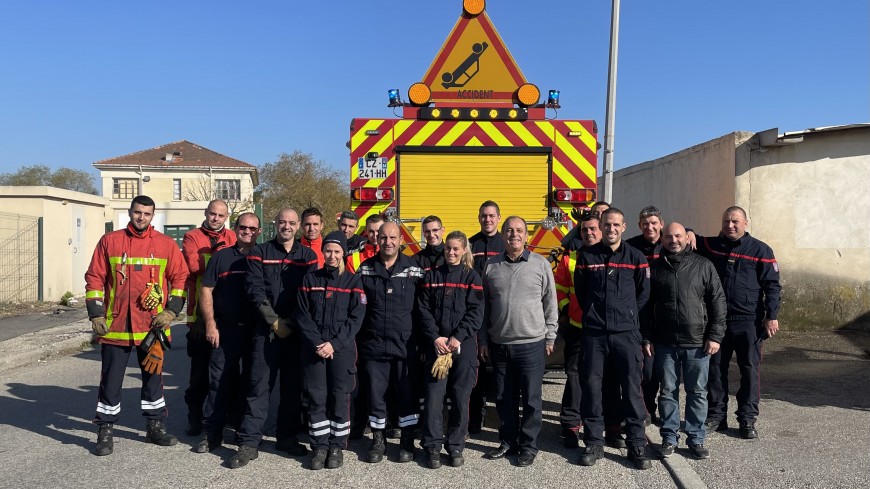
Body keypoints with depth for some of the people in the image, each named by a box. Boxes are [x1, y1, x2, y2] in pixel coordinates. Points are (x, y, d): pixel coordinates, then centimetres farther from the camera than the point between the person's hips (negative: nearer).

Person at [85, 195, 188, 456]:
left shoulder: (166, 244, 3)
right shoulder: (109, 241, 3)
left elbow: (180, 278, 3)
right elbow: (94, 279, 4)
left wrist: (171, 311, -5)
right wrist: (96, 314, -2)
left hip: (153, 325, 1)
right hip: (115, 325, -1)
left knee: (153, 376, 13)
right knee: (111, 379, 5)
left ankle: (155, 426, 26)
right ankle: (105, 432, 18)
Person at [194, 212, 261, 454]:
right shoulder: (221, 257, 5)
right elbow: (206, 290, 2)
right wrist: (210, 325, -5)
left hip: (255, 332, 1)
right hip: (225, 330, -1)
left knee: (250, 382, 9)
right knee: (219, 382, 0)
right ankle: (212, 433, 10)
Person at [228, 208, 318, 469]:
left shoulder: (308, 256, 8)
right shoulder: (260, 252, 5)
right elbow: (255, 290, -4)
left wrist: (292, 322, -7)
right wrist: (274, 321, -11)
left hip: (297, 331, 2)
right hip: (266, 330, -1)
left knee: (293, 386, 8)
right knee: (259, 385, -2)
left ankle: (287, 437, 21)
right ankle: (249, 442, 3)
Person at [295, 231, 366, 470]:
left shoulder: (353, 281, 3)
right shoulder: (310, 279, 8)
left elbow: (356, 318, -4)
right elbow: (302, 316, 3)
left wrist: (334, 344, -12)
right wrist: (317, 343, -10)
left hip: (342, 349, -1)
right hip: (314, 349, 2)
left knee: (340, 398, 2)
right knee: (316, 398, 3)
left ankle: (337, 446, 15)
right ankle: (319, 446, 15)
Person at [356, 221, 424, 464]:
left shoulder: (414, 269, 0)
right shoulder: (365, 270, 4)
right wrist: (358, 340, 2)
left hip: (406, 345, -1)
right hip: (373, 345, 1)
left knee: (408, 395, 7)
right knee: (375, 394, 9)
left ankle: (407, 442, 24)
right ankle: (378, 441, 26)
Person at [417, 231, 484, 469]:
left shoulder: (471, 277, 4)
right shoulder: (431, 276, 8)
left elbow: (476, 312, -4)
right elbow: (424, 309, 2)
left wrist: (457, 337, -13)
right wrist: (435, 337, -9)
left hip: (464, 345, -1)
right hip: (436, 345, 1)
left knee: (461, 397, 4)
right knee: (434, 395, 0)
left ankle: (456, 446, 17)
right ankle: (432, 446, 10)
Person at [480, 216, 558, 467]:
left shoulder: (540, 264, -1)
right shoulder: (491, 266, 5)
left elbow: (550, 303, 3)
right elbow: (484, 305, 9)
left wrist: (550, 336, 2)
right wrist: (483, 339, 8)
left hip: (532, 344, -2)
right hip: (499, 345, 3)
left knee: (531, 399, 6)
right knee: (504, 399, 13)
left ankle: (528, 446, 20)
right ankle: (508, 442, 28)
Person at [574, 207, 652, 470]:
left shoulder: (636, 258, 3)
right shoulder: (586, 256, 3)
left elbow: (643, 293, 11)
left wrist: (627, 315, 11)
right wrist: (594, 314, 12)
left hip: (626, 332, 0)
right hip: (593, 332, 1)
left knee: (632, 387, 2)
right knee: (591, 385, 4)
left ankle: (637, 445, 14)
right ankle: (594, 443, 16)